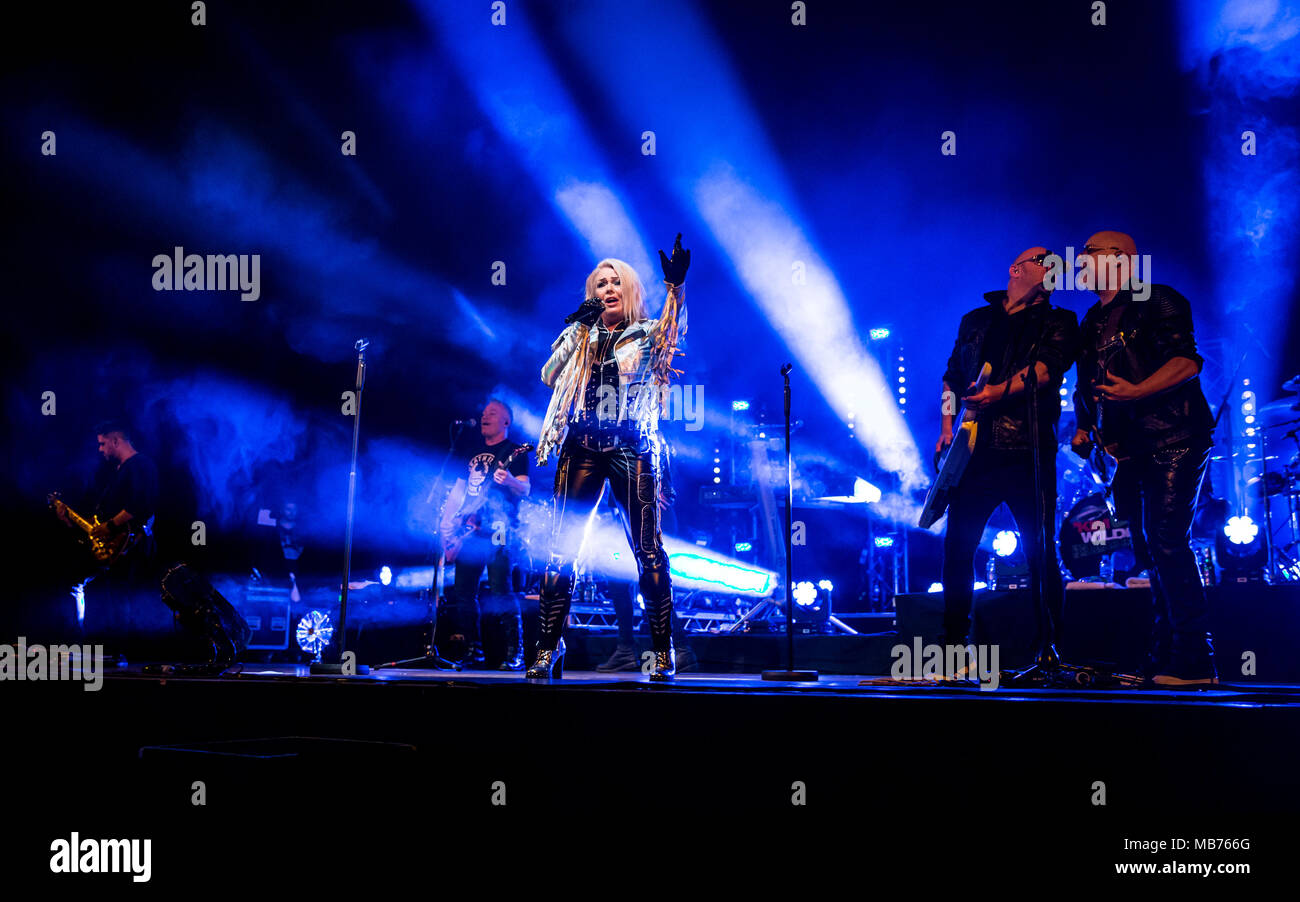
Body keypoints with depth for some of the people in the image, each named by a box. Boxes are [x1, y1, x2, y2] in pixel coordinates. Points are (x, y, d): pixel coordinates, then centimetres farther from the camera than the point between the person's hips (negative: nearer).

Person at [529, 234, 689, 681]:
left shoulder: (647, 334, 8)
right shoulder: (581, 335, 17)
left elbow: (673, 331, -16)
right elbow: (549, 376, 6)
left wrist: (675, 285, -32)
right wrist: (578, 330, -1)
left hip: (632, 448, -3)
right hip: (582, 447, 3)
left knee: (648, 550, -7)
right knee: (561, 548, -3)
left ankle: (663, 652, -4)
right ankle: (547, 648, 1)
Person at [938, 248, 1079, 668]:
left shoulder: (1058, 322, 9)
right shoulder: (975, 321, 19)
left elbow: (1048, 368, -10)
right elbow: (952, 377, 22)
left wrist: (1001, 392, -25)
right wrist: (947, 428, 9)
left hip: (1028, 449, -3)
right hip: (976, 449, 3)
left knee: (1040, 551, -5)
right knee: (957, 546, -1)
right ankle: (952, 645, 8)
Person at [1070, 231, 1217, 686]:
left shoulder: (1157, 302, -3)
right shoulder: (1092, 322, 21)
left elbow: (1187, 362, -14)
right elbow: (1087, 386, 27)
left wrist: (1137, 391, -27)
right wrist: (1083, 428, 11)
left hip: (1172, 442, -8)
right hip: (1128, 451, 8)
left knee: (1167, 544, -17)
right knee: (1150, 553, 5)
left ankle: (1194, 661, -16)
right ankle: (1162, 659, 7)